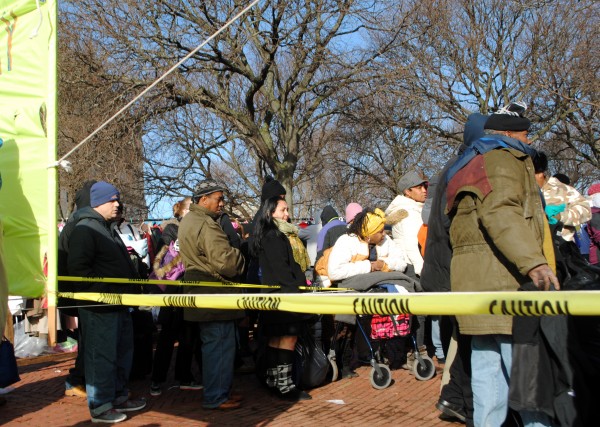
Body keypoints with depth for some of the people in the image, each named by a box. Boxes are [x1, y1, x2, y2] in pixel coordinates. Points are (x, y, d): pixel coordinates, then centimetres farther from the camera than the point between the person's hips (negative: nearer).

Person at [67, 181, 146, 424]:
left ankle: (119, 396, 30)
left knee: (122, 352, 17)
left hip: (119, 304, 10)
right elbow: (78, 268, -23)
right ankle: (100, 406, 8)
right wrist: (105, 293, -23)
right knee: (101, 357, -2)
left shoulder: (107, 228, 19)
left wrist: (133, 290, 19)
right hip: (99, 307, -10)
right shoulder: (85, 229, -13)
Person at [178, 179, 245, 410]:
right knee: (220, 344, -2)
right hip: (214, 294, -11)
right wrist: (240, 257, -5)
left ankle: (219, 391, 27)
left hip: (201, 293, 11)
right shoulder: (206, 225, -19)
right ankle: (216, 397, 6)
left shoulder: (188, 220, 16)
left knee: (212, 344, 17)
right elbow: (226, 261, -26)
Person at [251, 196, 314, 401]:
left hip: (279, 294, 10)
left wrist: (300, 286, 12)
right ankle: (284, 384, -8)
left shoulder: (279, 235, 20)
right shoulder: (272, 236, -11)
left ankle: (272, 379, 16)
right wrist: (295, 290, -16)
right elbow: (279, 268, -18)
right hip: (283, 294, -10)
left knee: (276, 337, 11)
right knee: (289, 336, -10)